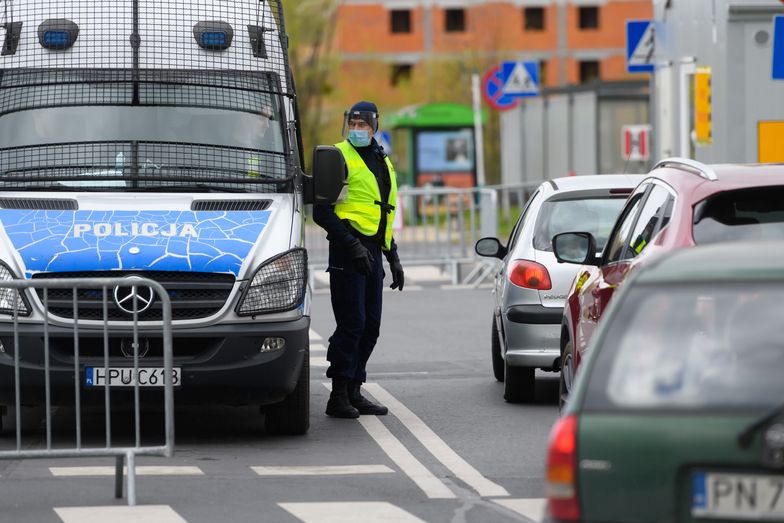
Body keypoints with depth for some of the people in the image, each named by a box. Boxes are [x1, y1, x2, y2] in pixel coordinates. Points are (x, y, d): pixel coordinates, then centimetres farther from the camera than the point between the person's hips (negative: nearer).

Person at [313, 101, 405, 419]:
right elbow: (322, 211, -11)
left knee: (370, 325, 8)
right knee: (352, 323, -11)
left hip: (372, 252, 8)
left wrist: (393, 257, 24)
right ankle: (339, 395, -7)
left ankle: (354, 392, 14)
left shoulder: (383, 163, 19)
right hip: (348, 250, -8)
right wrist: (352, 245, -17)